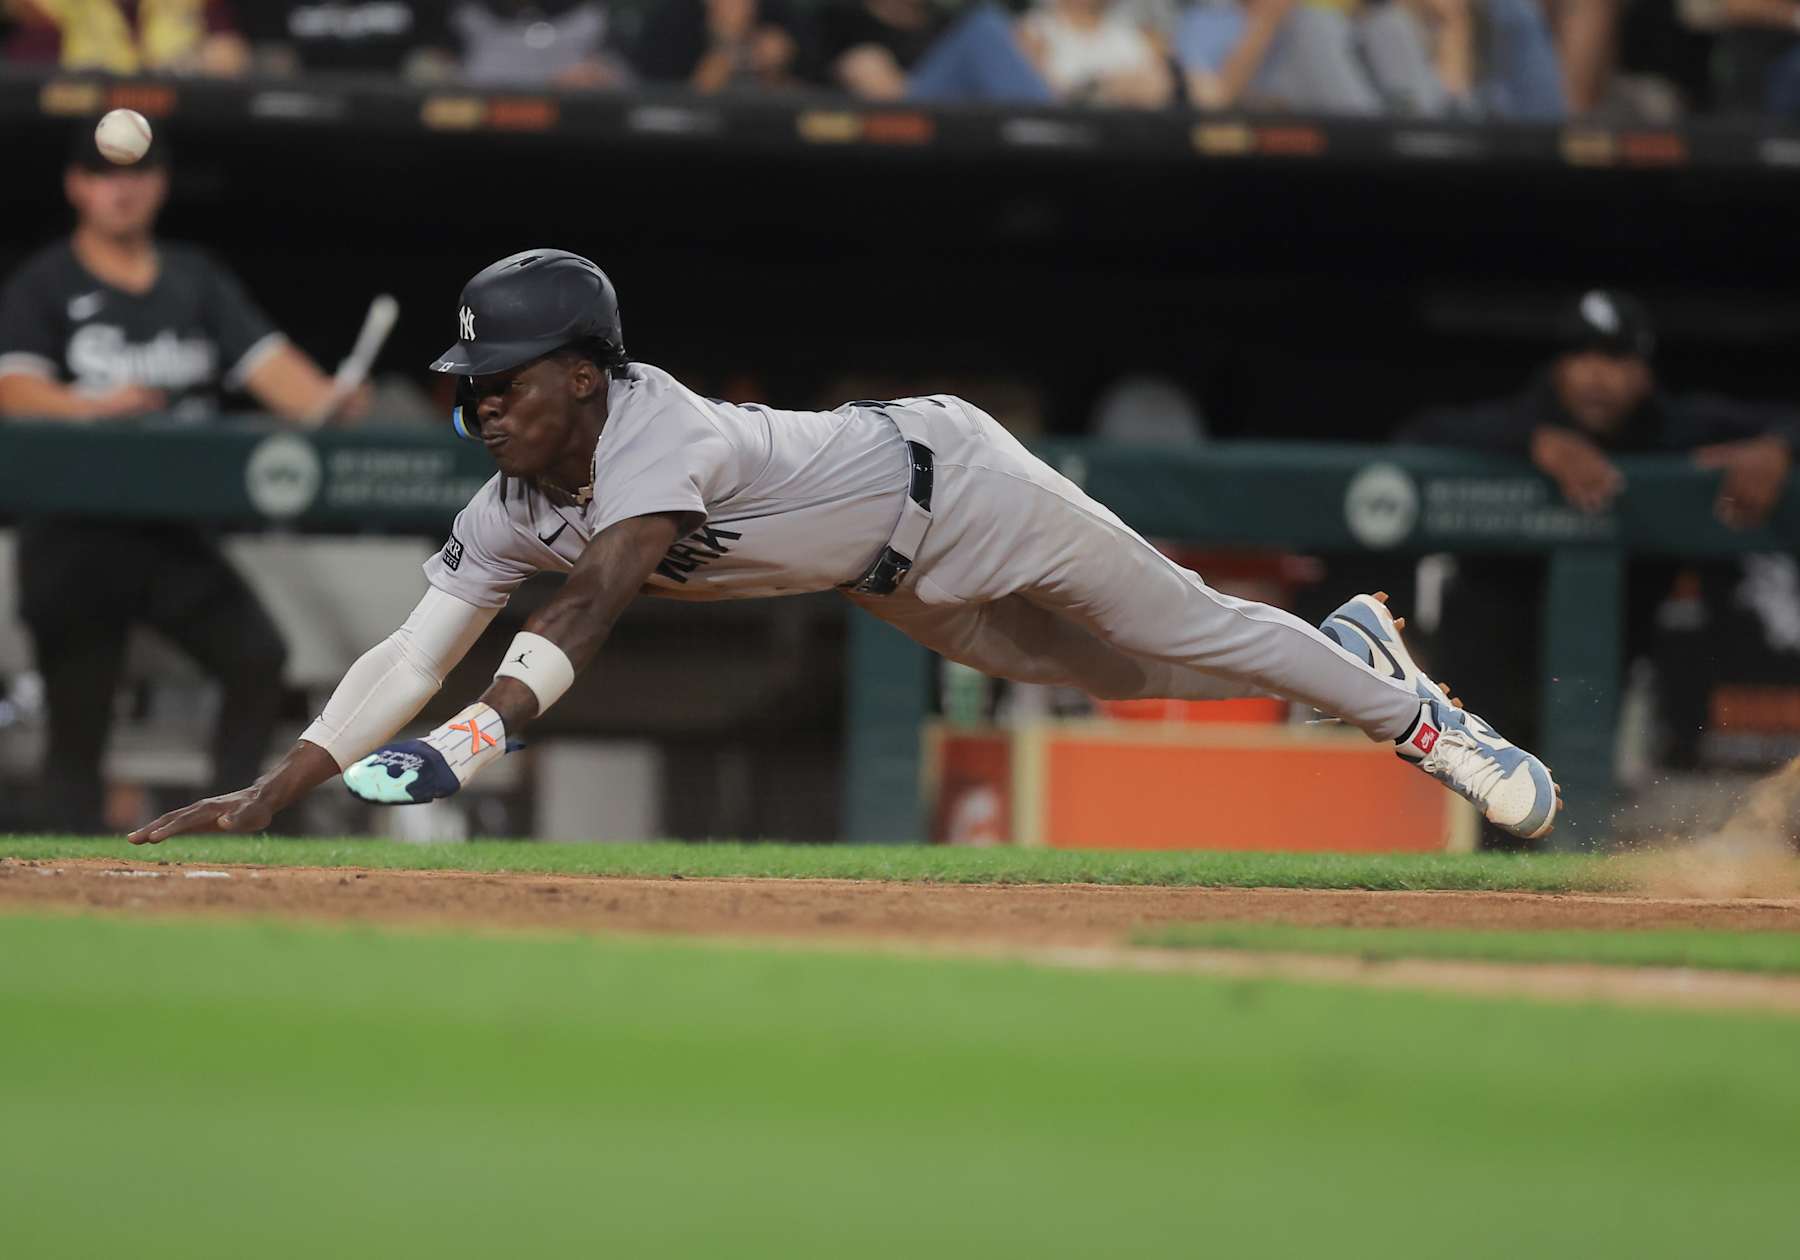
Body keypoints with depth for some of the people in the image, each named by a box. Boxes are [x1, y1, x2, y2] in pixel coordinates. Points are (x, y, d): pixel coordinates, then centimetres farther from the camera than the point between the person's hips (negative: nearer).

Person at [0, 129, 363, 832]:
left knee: (258, 656, -19)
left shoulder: (198, 282, 16)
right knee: (78, 724, -2)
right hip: (76, 531, -3)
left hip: (177, 534, 3)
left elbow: (268, 364, 3)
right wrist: (93, 406, -32)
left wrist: (329, 409, -18)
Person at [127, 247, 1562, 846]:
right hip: (889, 579, 7)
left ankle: (1409, 710, 27)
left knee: (1192, 629, 6)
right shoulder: (510, 513, -16)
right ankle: (1349, 647, 43)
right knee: (1105, 670, 20)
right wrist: (266, 796, -35)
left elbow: (595, 605, -52)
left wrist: (472, 737, -66)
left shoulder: (656, 433, -38)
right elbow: (413, 654, -23)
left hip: (946, 475, -7)